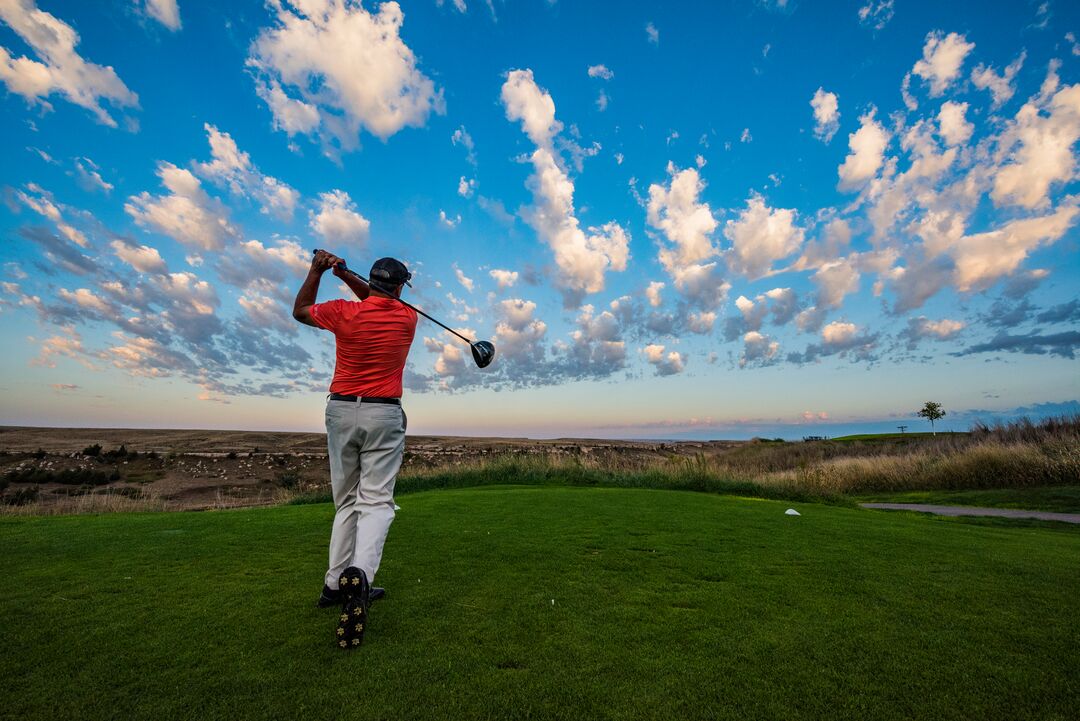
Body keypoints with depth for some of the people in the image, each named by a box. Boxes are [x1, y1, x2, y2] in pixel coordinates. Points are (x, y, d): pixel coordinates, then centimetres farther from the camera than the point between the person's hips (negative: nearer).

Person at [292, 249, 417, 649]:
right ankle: (358, 573, -26)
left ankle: (335, 583, 19)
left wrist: (317, 271, 18)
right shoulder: (408, 317, 1)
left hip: (341, 410, 2)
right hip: (384, 414, -2)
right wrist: (345, 274, 11)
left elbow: (299, 310, 17)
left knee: (346, 501, 15)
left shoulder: (343, 312, -3)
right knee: (376, 500, -3)